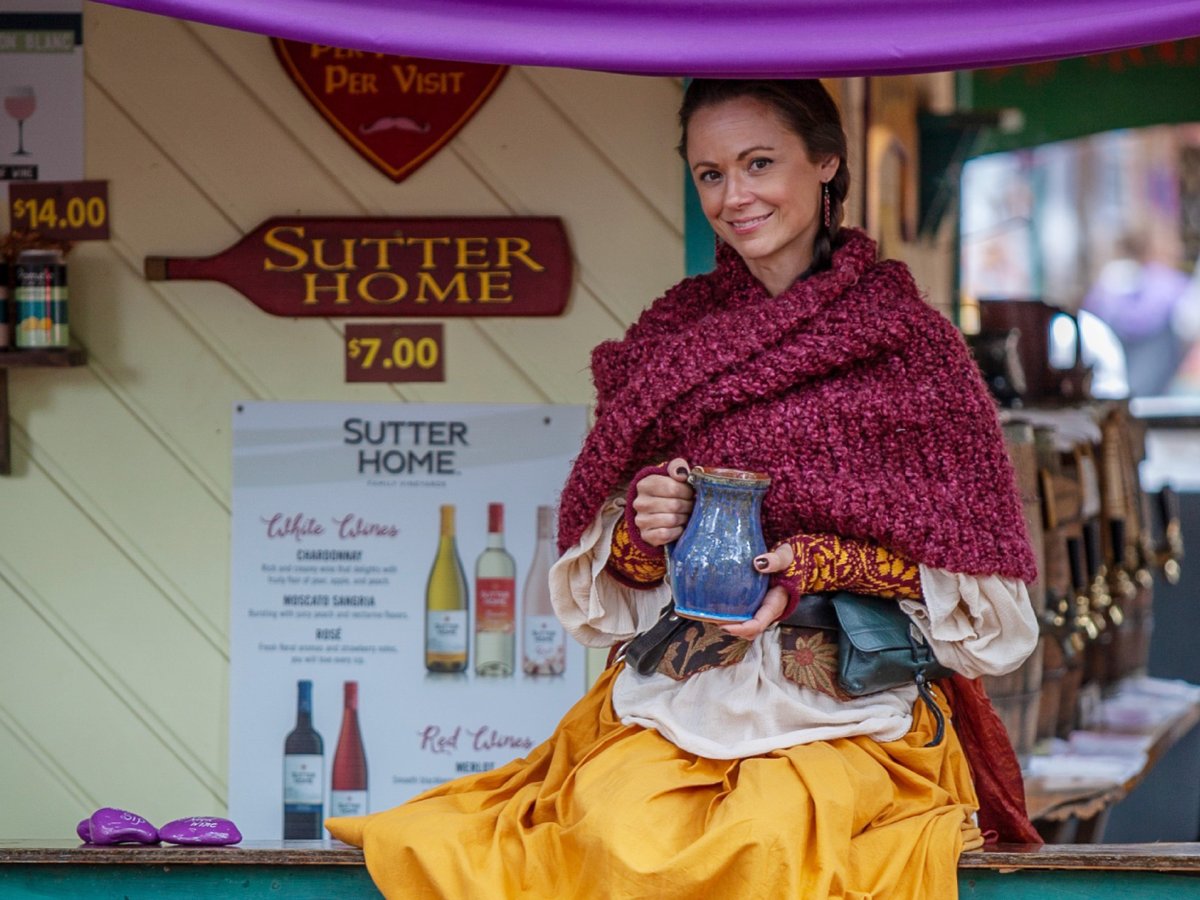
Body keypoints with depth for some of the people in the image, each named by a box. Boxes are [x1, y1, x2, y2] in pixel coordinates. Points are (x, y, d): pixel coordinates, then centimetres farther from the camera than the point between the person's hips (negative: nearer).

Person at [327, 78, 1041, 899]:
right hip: (678, 689, 2)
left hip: (857, 694, -2)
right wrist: (639, 531, -6)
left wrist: (815, 569, -12)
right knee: (617, 824, -29)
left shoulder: (910, 342, 4)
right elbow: (599, 583, 17)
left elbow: (975, 589, 2)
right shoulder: (669, 338, 14)